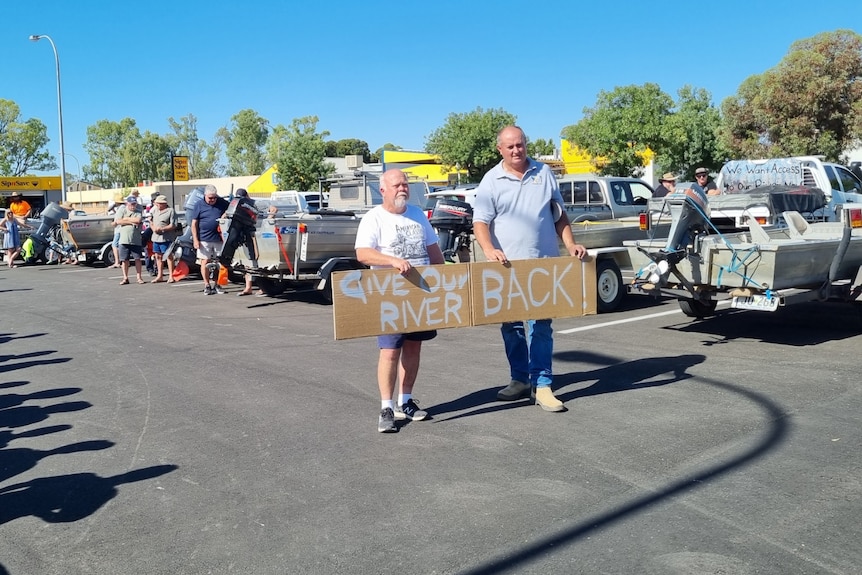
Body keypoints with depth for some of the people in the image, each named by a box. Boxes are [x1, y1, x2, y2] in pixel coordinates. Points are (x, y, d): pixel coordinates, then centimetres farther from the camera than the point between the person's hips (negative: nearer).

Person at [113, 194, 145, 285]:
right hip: (124, 240, 1)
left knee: (137, 259, 1)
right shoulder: (122, 210, 6)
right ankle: (125, 278, 12)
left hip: (136, 240, -1)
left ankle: (139, 277, 9)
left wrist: (126, 219, -6)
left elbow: (138, 220, -14)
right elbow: (117, 221, -7)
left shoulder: (138, 211, 5)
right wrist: (131, 222, -8)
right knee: (124, 259, 4)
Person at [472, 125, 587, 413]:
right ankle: (519, 379, 23)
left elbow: (559, 215, 15)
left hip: (543, 264, 0)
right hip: (507, 267, 0)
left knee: (540, 326, -2)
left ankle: (542, 385, 3)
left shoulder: (544, 173, 9)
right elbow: (480, 222, -7)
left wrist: (571, 245, 3)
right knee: (511, 327, 9)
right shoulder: (491, 181, 1)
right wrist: (489, 250, -25)